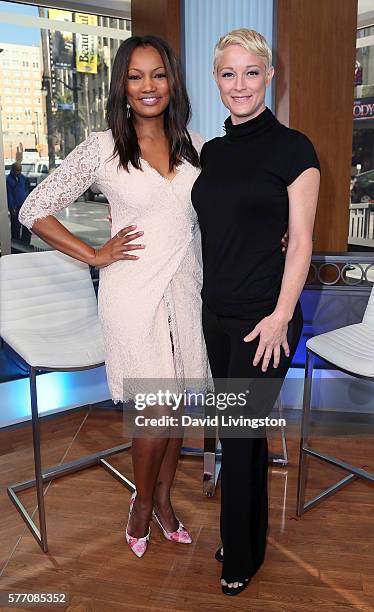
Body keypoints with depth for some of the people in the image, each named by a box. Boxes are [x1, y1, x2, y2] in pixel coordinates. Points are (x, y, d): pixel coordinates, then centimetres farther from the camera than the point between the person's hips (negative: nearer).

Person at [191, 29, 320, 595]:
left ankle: (241, 556, 29)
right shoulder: (211, 151, 11)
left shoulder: (292, 147, -7)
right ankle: (248, 536, 39)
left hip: (263, 317, -6)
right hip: (216, 312, 6)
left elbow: (300, 241, -10)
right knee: (238, 428, 17)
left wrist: (280, 316, -16)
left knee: (242, 433, 4)